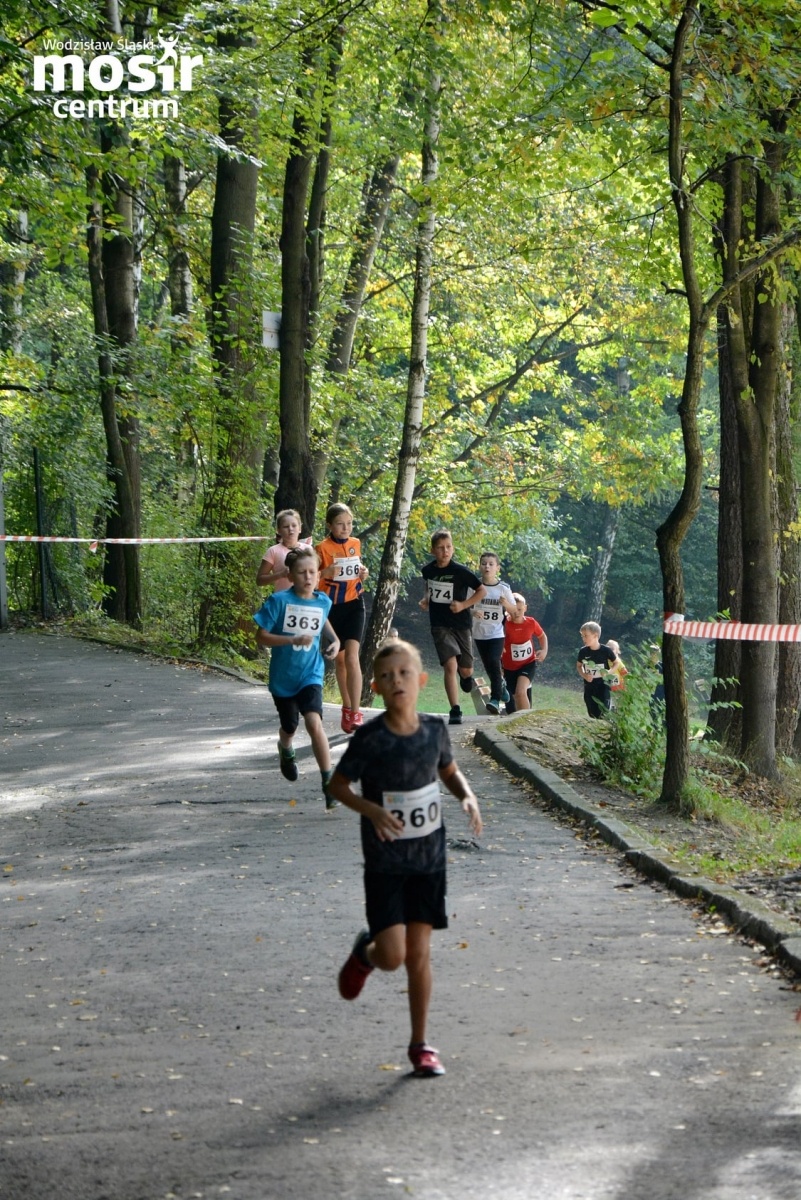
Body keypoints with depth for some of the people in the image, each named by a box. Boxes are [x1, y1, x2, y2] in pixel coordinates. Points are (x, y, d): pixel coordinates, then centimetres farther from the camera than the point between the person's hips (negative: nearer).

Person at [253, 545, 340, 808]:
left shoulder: (323, 602, -3)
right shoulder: (279, 601, -15)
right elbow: (261, 636, -15)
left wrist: (335, 640, 4)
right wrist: (294, 640, -26)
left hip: (310, 675, 0)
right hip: (283, 678, 0)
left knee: (314, 723, -22)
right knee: (289, 727, 19)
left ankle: (329, 783, -19)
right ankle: (285, 750, 58)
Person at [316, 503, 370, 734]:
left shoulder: (355, 544, 5)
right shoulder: (322, 548, -7)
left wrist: (363, 574, 1)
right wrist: (325, 573, -26)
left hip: (354, 604, 1)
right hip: (332, 606, -1)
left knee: (352, 657, -13)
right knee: (340, 659, 9)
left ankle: (355, 713, -15)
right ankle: (347, 708, 24)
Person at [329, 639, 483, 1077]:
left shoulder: (434, 729, -3)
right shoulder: (370, 737, -14)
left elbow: (449, 770, 16)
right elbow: (338, 785, -5)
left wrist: (467, 796, -4)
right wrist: (371, 809, -22)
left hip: (428, 858, 3)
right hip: (384, 861, -3)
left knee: (419, 952, 5)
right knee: (392, 956, -9)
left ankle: (420, 1044, 17)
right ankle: (364, 952, 29)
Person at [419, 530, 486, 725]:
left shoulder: (460, 571, -11)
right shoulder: (428, 570, 0)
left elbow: (482, 590, -5)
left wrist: (464, 604, -16)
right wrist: (426, 600, 5)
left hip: (461, 624, -1)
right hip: (440, 626, 1)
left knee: (465, 669, 6)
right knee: (450, 665, -16)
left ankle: (465, 676, 46)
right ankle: (455, 711, -16)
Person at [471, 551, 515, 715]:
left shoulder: (504, 588, -4)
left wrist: (506, 603, -19)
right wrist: (473, 612, -20)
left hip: (497, 634, -2)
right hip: (479, 633, 2)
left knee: (493, 663, -18)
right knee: (489, 667, 10)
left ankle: (495, 699, -18)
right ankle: (501, 686, 37)